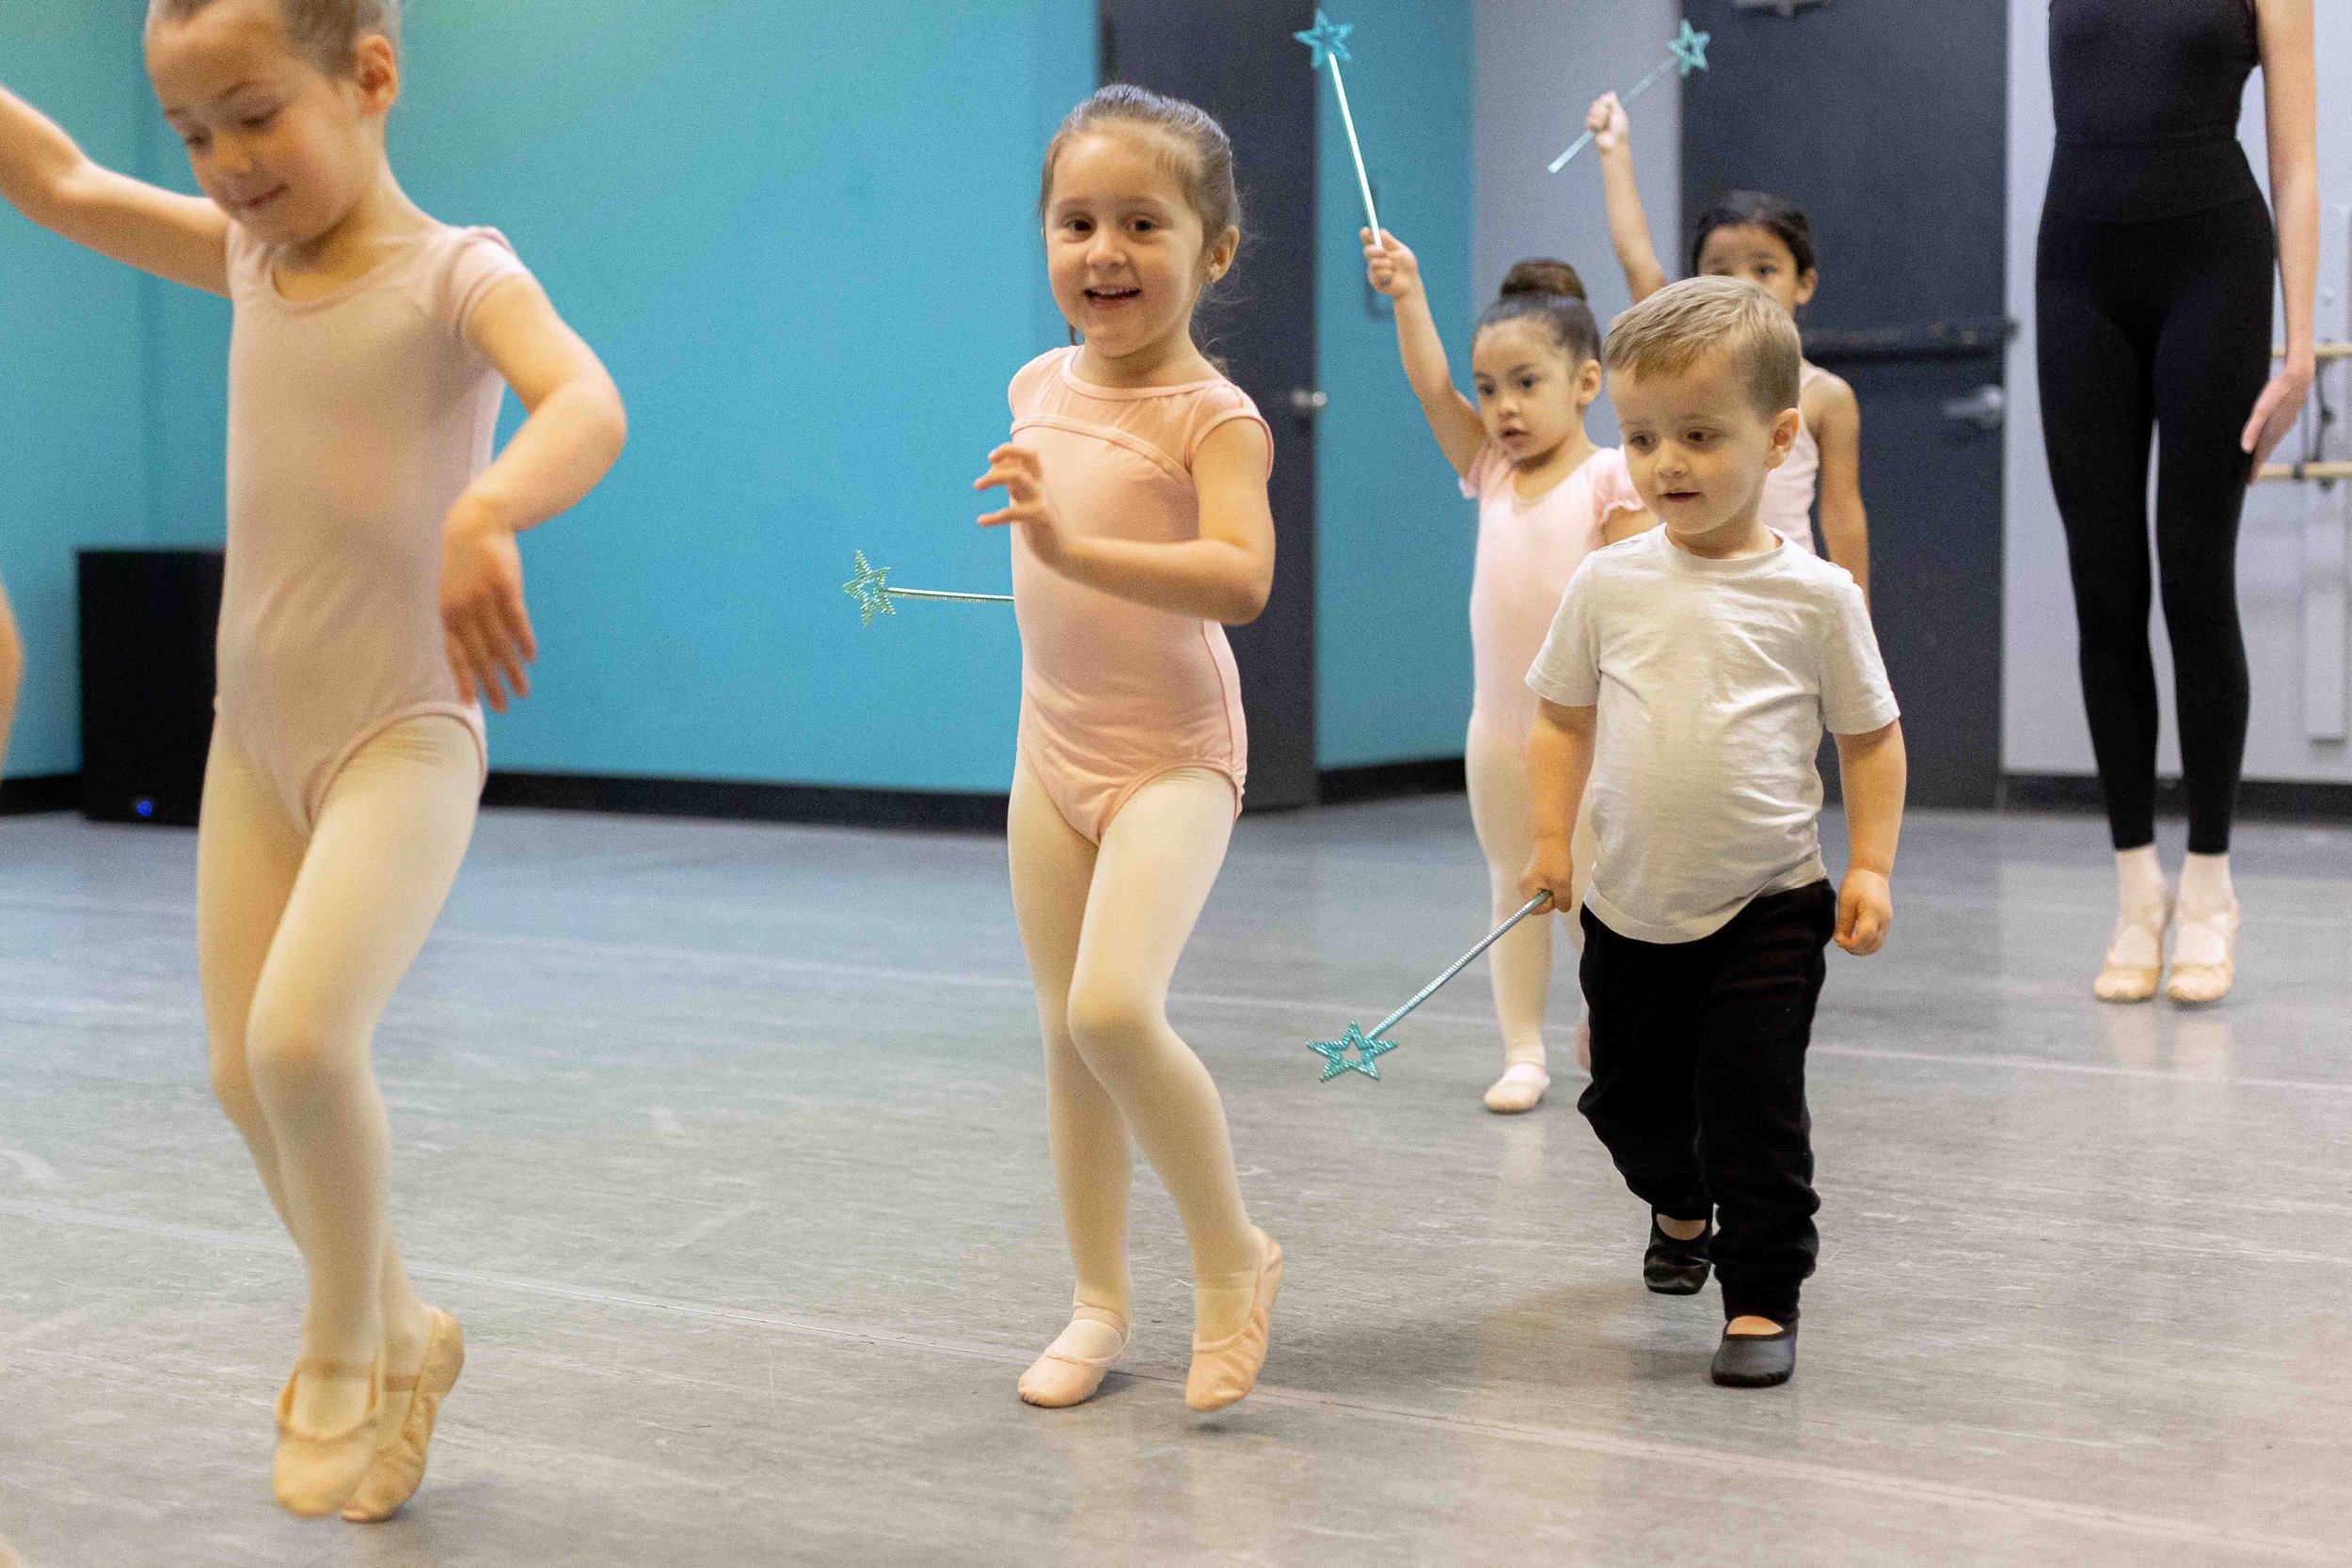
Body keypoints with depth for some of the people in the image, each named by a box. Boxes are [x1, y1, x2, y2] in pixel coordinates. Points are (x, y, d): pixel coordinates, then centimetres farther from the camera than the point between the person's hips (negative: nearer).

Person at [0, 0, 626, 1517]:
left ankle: (345, 1353, 2)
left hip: (403, 733, -7)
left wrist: (489, 508, -53)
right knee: (247, 1074, 7)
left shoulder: (456, 271, -14)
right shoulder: (248, 255, 6)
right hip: (257, 731, 7)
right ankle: (396, 1333, 31)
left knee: (303, 1035, -23)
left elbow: (589, 404, -33)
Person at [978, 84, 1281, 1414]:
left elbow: (1241, 578, -32)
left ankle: (1234, 1254, -3)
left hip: (1174, 756, -7)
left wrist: (1072, 550, -40)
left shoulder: (1212, 415, -16)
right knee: (1069, 1039, 10)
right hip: (1054, 748, 7)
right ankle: (1101, 1304, 24)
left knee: (1115, 1008, -24)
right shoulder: (1039, 388, 5)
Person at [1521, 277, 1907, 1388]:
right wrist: (1551, 840, 1)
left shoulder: (1814, 596, -7)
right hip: (1630, 910, 4)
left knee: (1754, 1110, -8)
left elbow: (1871, 736, 1)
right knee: (1628, 1098, 17)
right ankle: (1681, 1211, 47)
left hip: (1767, 910, -3)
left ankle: (1763, 1300, 5)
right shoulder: (1609, 585, -2)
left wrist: (1870, 867, -6)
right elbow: (1564, 718, 10)